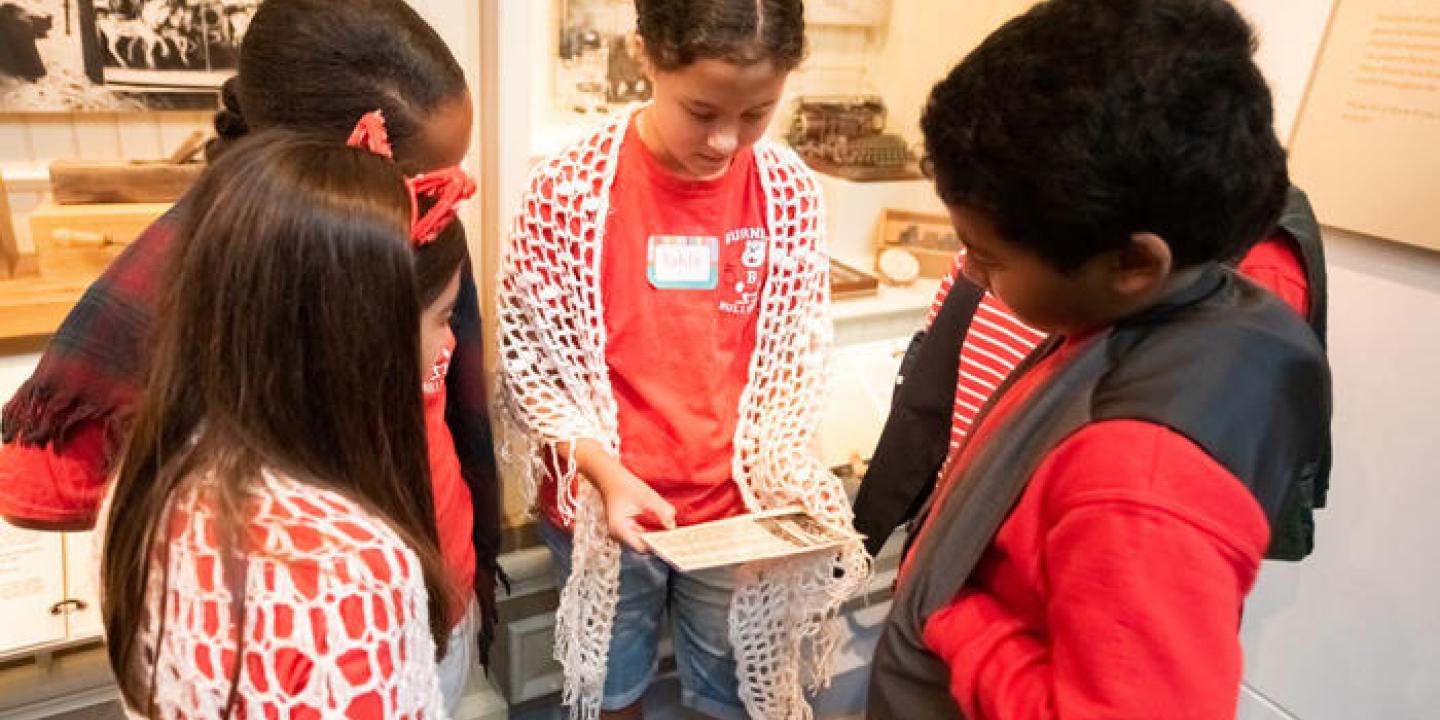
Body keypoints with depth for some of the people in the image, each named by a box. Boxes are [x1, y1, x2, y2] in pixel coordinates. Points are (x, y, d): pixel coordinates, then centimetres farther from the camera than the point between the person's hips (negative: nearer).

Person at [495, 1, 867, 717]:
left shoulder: (791, 193, -10)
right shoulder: (569, 189, -17)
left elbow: (797, 360, 0)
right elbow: (529, 359, -9)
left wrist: (778, 476, -13)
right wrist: (607, 473, -20)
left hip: (737, 508, 2)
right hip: (604, 506, -1)